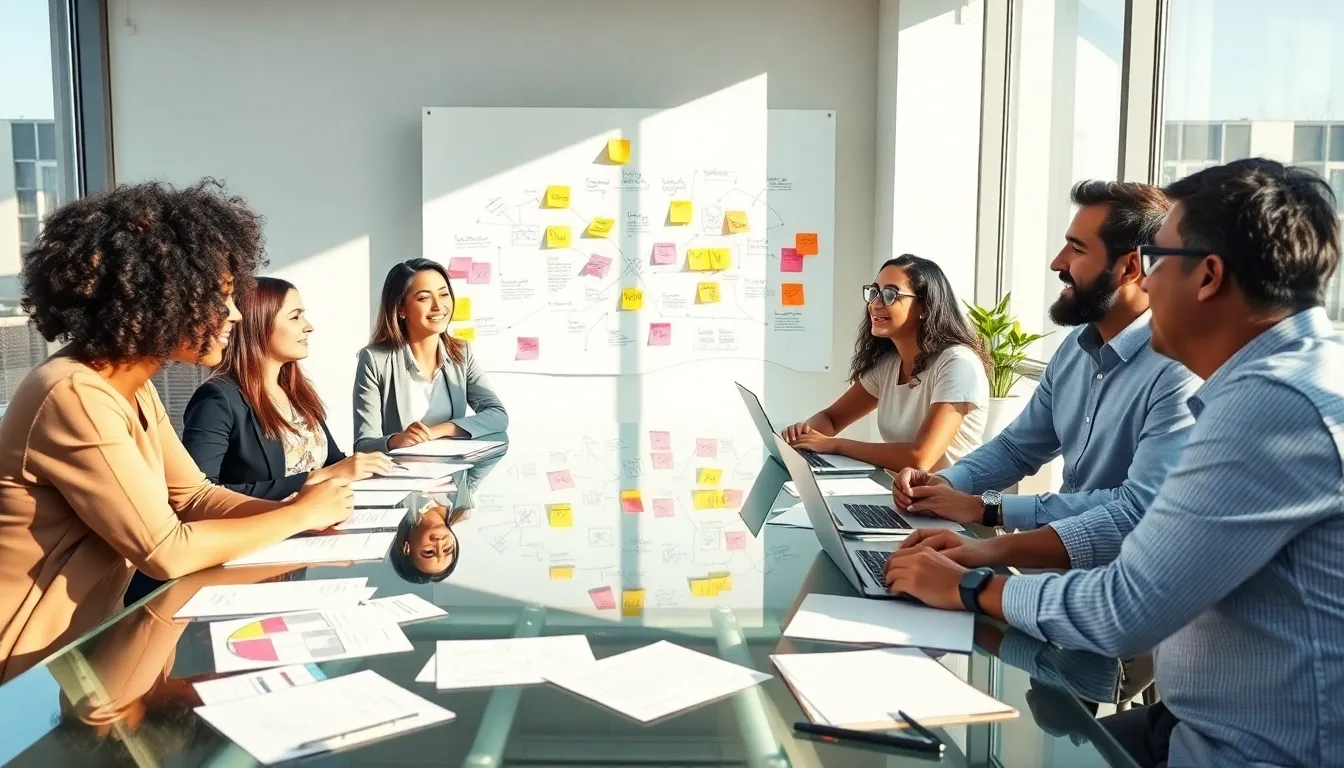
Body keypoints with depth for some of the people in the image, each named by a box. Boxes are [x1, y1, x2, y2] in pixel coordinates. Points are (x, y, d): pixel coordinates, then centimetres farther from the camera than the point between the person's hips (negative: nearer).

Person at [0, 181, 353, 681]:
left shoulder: (134, 388, 4)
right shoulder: (74, 397, -26)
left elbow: (194, 496, 6)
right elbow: (168, 552, -25)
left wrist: (307, 513, -10)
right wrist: (300, 514, -14)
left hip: (87, 638, 8)